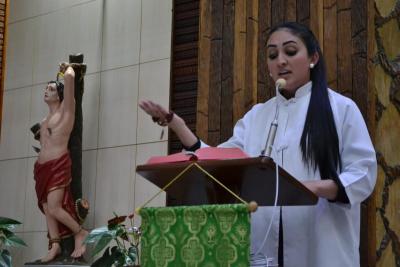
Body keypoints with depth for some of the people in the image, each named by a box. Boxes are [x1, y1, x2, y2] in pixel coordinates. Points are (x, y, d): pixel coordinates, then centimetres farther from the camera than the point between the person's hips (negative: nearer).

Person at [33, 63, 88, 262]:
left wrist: (68, 69, 7)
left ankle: (80, 233, 2)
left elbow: (69, 78, -10)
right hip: (42, 167, 8)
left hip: (58, 165, -8)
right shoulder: (46, 119, 19)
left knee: (54, 208, -15)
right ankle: (54, 245, 7)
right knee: (47, 208, 3)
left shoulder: (65, 110, -1)